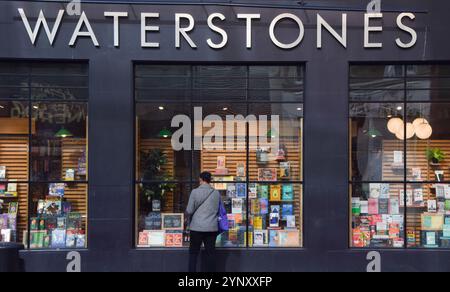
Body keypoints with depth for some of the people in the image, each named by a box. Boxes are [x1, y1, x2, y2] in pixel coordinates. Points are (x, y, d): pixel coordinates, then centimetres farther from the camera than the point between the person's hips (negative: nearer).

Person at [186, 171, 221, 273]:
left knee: (193, 253, 8)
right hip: (212, 227, 2)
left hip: (197, 227, -2)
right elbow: (219, 210, 9)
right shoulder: (216, 193, 1)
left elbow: (189, 211, -5)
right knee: (211, 253, 9)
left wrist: (187, 215, 16)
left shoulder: (195, 192, -8)